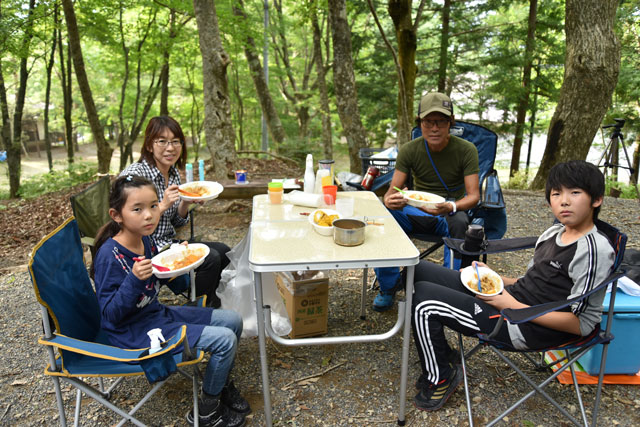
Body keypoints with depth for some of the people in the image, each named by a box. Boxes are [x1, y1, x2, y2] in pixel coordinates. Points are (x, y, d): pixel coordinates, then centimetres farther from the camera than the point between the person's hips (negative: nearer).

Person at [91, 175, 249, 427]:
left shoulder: (145, 240, 0)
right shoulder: (109, 256, -23)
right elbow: (110, 315, -22)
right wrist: (135, 279, -36)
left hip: (157, 314, 8)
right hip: (134, 332, -8)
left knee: (233, 320, 7)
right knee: (225, 340, -17)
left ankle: (222, 384, 28)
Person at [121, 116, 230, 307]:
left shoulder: (173, 173, 5)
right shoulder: (133, 174, -19)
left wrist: (186, 202, -7)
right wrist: (163, 205, -26)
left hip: (168, 244, 8)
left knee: (223, 251, 4)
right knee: (210, 258, -19)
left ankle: (209, 303, 22)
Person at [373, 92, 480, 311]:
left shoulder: (466, 150, -10)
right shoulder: (409, 150, -5)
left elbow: (473, 195, -15)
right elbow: (393, 190, -7)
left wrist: (451, 207, -39)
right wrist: (389, 200, -34)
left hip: (449, 213, -2)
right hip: (417, 211, 2)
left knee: (459, 223, -38)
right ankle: (389, 284, -9)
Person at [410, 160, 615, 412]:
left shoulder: (595, 250, -16)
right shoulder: (554, 233, 10)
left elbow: (581, 324, -18)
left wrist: (513, 305, -19)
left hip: (527, 329, -9)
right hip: (509, 299, 9)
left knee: (423, 298, -17)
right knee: (419, 271, 6)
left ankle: (441, 377, 6)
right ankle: (443, 357, 16)